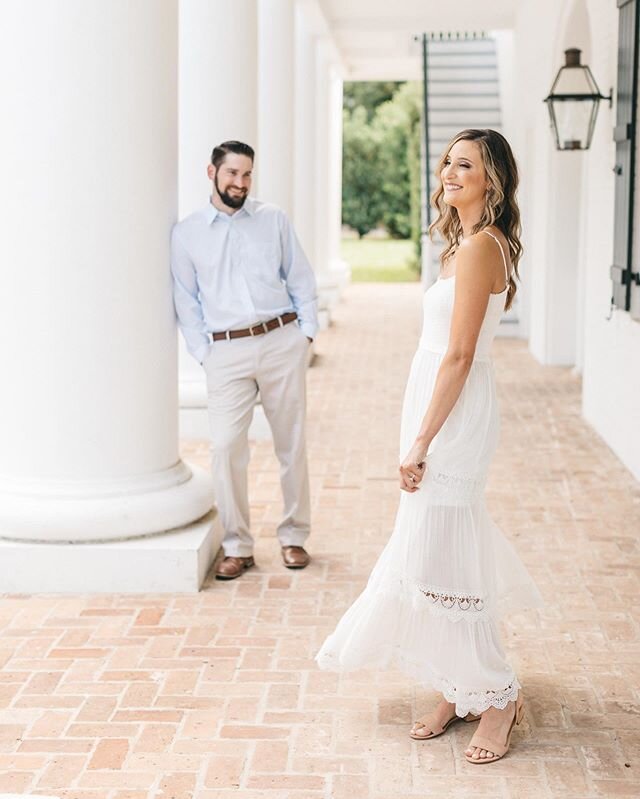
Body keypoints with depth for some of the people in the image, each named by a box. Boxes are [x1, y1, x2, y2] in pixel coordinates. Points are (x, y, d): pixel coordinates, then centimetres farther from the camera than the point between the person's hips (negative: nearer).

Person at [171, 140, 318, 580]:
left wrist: (306, 331, 2)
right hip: (227, 350, -1)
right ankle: (237, 547, 6)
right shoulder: (186, 234, 5)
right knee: (226, 447, -8)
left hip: (282, 341, 1)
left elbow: (301, 279, 10)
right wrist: (203, 353, 0)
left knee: (292, 444, 7)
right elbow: (186, 301, 7)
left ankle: (294, 537, 22)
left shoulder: (274, 219, 8)